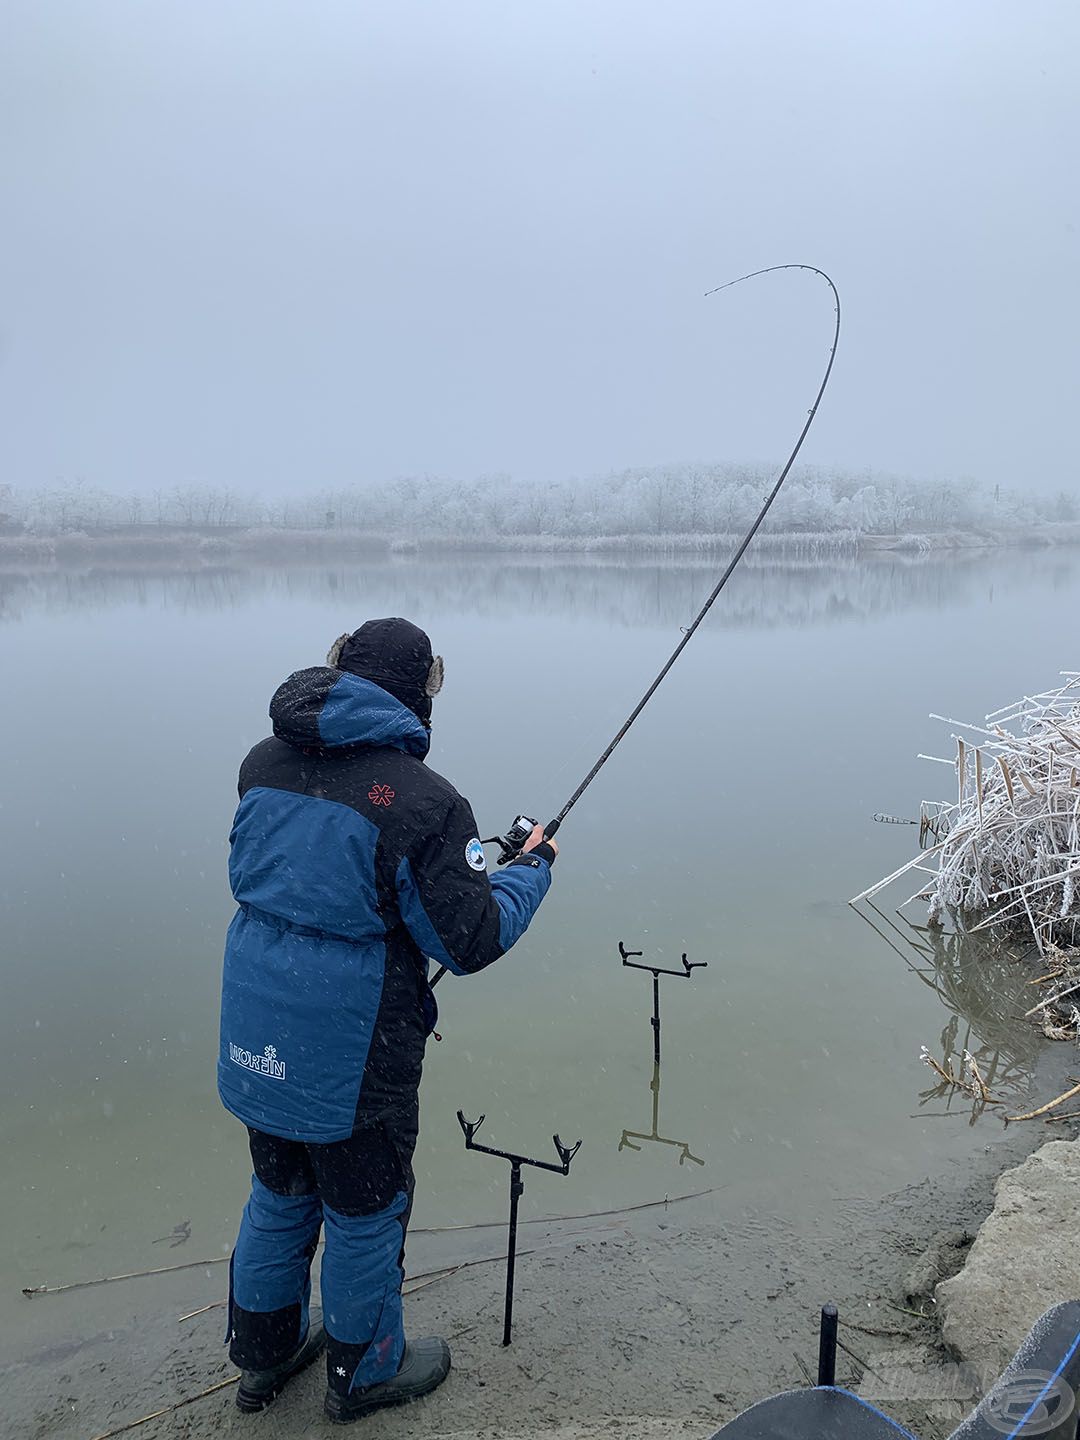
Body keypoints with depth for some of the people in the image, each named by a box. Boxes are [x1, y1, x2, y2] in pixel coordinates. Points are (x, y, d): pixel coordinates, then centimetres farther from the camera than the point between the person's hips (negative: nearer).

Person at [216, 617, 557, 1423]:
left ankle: (264, 1355, 47)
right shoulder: (420, 799, -21)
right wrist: (533, 868, 0)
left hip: (255, 1038, 7)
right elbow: (474, 942, -16)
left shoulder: (265, 763, -1)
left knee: (281, 1195, 26)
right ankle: (364, 1372, 39)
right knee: (365, 1212, 17)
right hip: (348, 1054, -6)